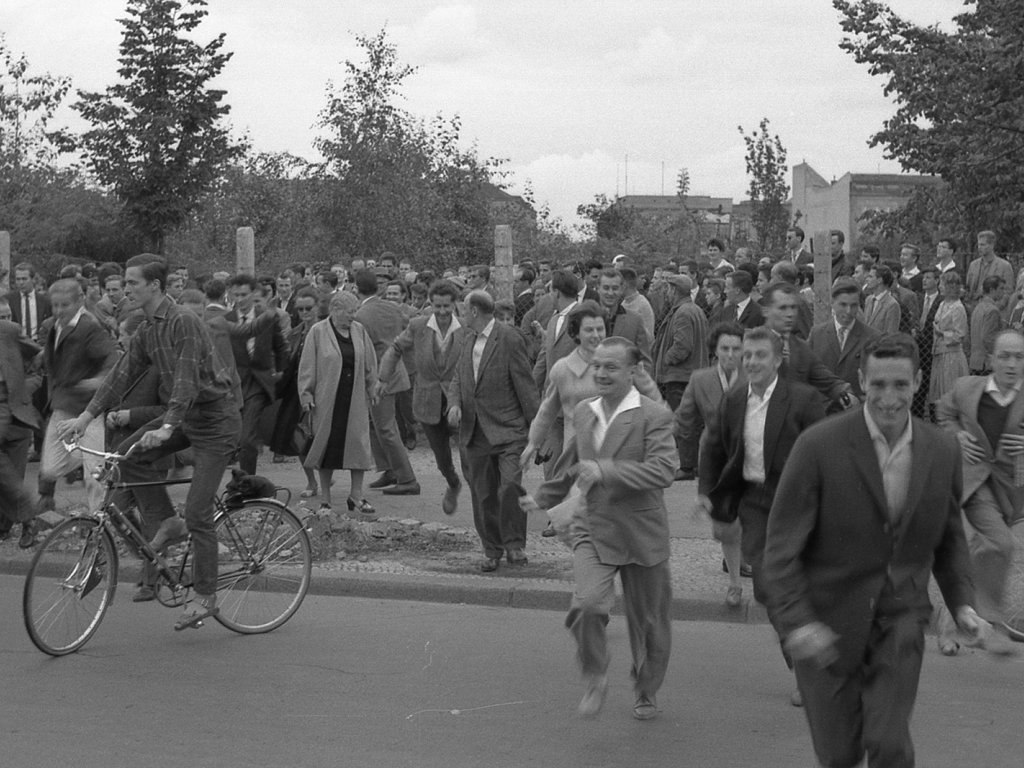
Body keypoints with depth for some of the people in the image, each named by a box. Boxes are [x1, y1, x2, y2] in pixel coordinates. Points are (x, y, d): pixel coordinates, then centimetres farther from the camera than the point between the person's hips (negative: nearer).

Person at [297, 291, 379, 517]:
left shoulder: (359, 331, 6)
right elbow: (307, 366, -4)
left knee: (358, 445, -1)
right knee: (327, 445, 4)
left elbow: (370, 364, 13)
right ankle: (326, 500, 13)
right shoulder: (318, 332, -4)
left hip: (355, 400, 3)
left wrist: (371, 390, 12)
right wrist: (306, 394, -8)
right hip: (326, 400, -3)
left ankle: (356, 497, 10)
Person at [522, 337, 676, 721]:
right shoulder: (583, 412, 8)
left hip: (641, 533, -3)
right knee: (587, 603, -21)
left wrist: (605, 471, -29)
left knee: (647, 618, 11)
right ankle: (594, 677, 3)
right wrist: (543, 499, 33)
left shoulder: (653, 416, -10)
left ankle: (646, 693, 35)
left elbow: (663, 471, -23)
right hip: (591, 527, 3)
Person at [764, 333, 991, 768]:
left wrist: (961, 601, 2)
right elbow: (781, 548, -14)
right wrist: (795, 622, -24)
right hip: (826, 622, -2)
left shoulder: (942, 450, -2)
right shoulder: (819, 446, -15)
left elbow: (949, 536, 15)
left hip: (899, 622, 2)